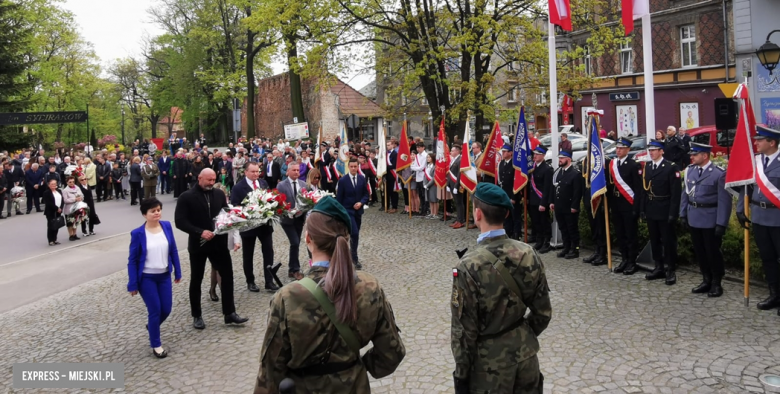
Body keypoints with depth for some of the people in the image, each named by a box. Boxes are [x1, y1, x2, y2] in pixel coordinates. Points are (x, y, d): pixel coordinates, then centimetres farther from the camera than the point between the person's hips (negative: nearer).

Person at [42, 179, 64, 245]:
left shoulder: (59, 191, 13)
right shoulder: (46, 193, -7)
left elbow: (62, 200, 10)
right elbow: (48, 203, -16)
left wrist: (60, 208, -5)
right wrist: (56, 208, -18)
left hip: (58, 212, 6)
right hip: (50, 212, -6)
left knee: (57, 226, 8)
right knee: (51, 226, -2)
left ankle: (55, 239, 17)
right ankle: (50, 241, 2)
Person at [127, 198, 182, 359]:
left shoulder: (167, 226, -4)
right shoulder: (138, 233, -14)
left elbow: (173, 250, 5)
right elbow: (132, 260, -8)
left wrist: (178, 272, 7)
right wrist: (133, 284, -9)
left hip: (164, 276, 4)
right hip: (146, 278, -4)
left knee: (166, 309, 9)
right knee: (155, 310, 0)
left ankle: (151, 325, 43)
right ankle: (156, 345, 19)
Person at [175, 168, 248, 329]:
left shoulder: (219, 194, 5)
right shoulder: (186, 197, -7)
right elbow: (180, 221, -13)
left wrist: (235, 237, -7)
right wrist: (200, 232, -23)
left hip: (219, 242, 3)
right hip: (198, 244, -3)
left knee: (227, 275, 1)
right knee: (196, 280, 9)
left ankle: (229, 313, 11)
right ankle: (197, 316, 23)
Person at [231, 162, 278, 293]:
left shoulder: (264, 183, 5)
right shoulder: (238, 187, -10)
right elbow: (234, 207, -13)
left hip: (265, 223, 4)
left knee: (268, 252, 3)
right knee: (248, 255, 11)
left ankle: (269, 281, 11)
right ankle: (250, 282, 25)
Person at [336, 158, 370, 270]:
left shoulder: (362, 179, 2)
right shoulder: (343, 180, -9)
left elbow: (366, 194, 7)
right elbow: (339, 198, -6)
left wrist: (361, 203, -13)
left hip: (358, 211, 5)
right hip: (347, 211, -5)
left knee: (355, 234, 12)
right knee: (354, 234, -15)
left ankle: (352, 255, 28)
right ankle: (355, 258, -3)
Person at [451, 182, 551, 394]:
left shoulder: (469, 265, -22)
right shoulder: (528, 253, -9)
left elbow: (464, 329, -17)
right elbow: (543, 312, 2)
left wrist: (461, 374, -5)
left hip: (490, 362, -4)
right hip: (525, 355, 4)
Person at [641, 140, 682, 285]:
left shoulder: (671, 167, -9)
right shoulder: (647, 166, 9)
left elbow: (676, 192, -12)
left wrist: (673, 213, -16)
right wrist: (643, 209, 6)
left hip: (665, 211, -6)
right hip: (651, 210, 6)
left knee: (668, 241, 2)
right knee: (654, 240, 12)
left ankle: (670, 270, 9)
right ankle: (659, 268, 22)